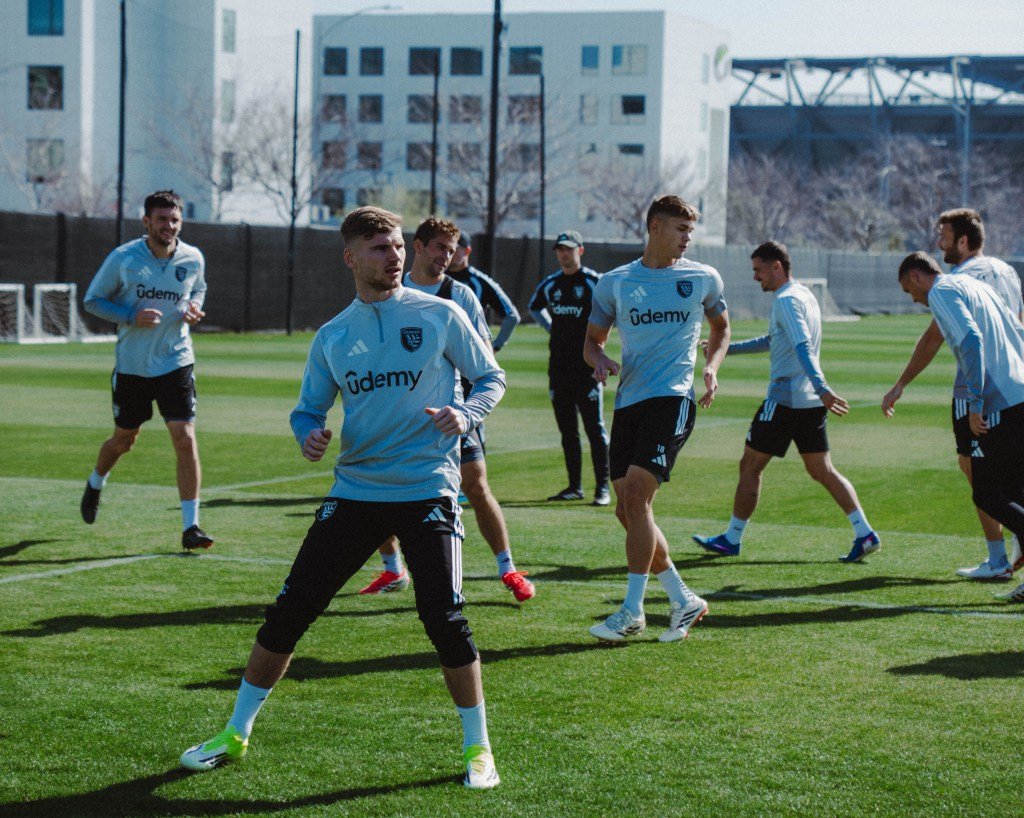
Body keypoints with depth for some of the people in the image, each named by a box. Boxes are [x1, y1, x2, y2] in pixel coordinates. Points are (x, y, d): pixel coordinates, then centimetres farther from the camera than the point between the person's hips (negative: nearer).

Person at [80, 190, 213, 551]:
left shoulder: (193, 259, -2)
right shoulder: (123, 258, -10)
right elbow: (93, 300, -2)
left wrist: (193, 308, -4)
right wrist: (131, 316, -18)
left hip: (176, 363, 1)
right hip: (131, 367, -1)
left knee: (186, 439, -12)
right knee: (124, 440, 15)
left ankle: (191, 526, -6)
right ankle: (95, 483, 49)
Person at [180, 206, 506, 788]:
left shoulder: (440, 316, 0)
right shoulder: (333, 336, 9)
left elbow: (492, 378, 7)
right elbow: (309, 408, 15)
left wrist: (466, 414, -14)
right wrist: (309, 434, -8)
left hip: (428, 488, -3)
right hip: (355, 490, 3)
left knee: (444, 619, -13)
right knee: (289, 611, 3)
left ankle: (477, 749, 6)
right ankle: (236, 734, 18)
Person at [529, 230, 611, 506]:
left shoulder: (595, 282, -5)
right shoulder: (550, 285, 12)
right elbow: (535, 307, 31)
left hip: (587, 366, -6)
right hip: (559, 366, 6)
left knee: (595, 428, -6)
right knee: (567, 430, 10)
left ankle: (603, 488, -5)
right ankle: (575, 486, 17)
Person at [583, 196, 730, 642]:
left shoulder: (703, 278, 7)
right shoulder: (614, 283, 9)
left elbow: (721, 327, 22)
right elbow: (591, 340, 16)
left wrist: (711, 368, 4)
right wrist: (600, 360, -7)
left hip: (672, 399, -4)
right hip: (627, 402, 4)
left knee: (635, 496, -17)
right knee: (628, 511, 3)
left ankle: (632, 612, -9)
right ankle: (684, 601, 17)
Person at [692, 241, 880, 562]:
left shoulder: (786, 300, -13)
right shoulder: (805, 296, 17)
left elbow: (802, 347, -27)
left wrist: (821, 388, -38)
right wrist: (728, 348, 30)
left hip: (784, 398, -9)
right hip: (811, 402, 9)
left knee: (750, 466, 3)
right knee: (822, 471, 8)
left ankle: (731, 539, 11)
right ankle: (865, 534, -1)